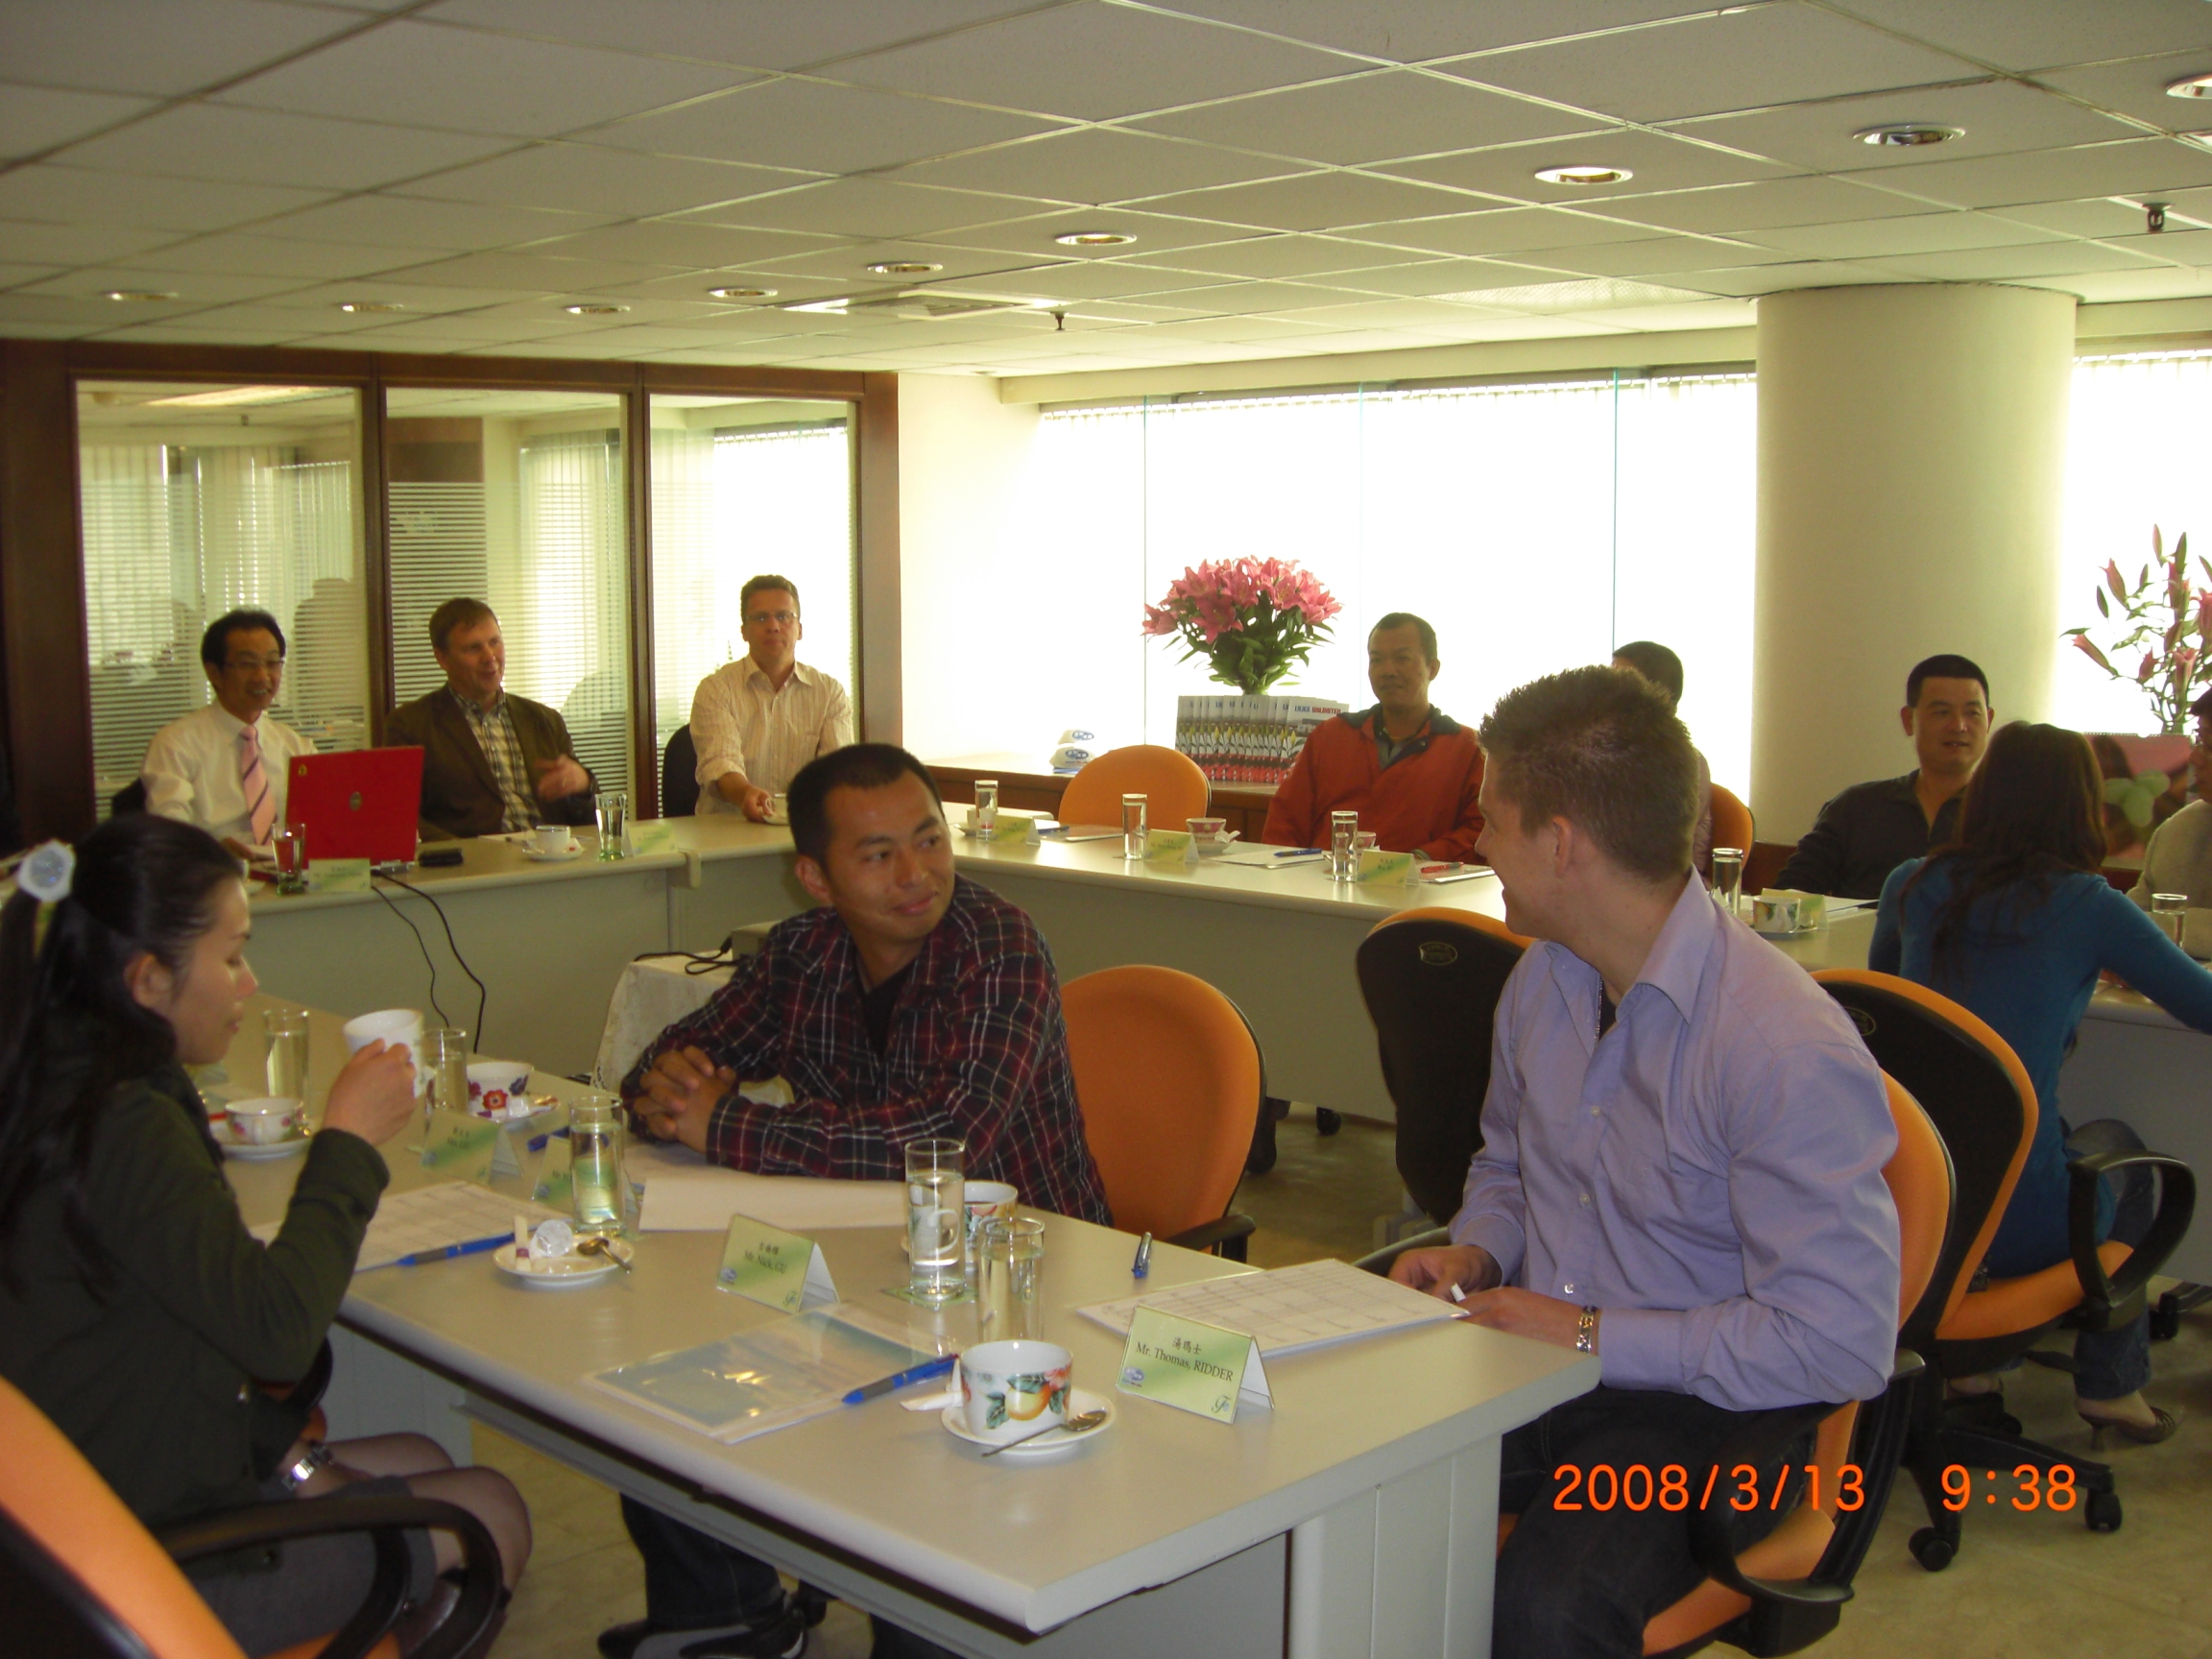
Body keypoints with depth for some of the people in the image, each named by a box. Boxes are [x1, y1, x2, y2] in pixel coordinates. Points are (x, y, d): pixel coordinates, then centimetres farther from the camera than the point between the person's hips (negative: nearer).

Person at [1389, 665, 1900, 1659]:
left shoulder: (1792, 1052, -20)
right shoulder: (1543, 980, 7)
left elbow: (1841, 1342, -21)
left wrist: (1594, 1337, -18)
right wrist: (1475, 1253, 3)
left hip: (1694, 1409, -6)